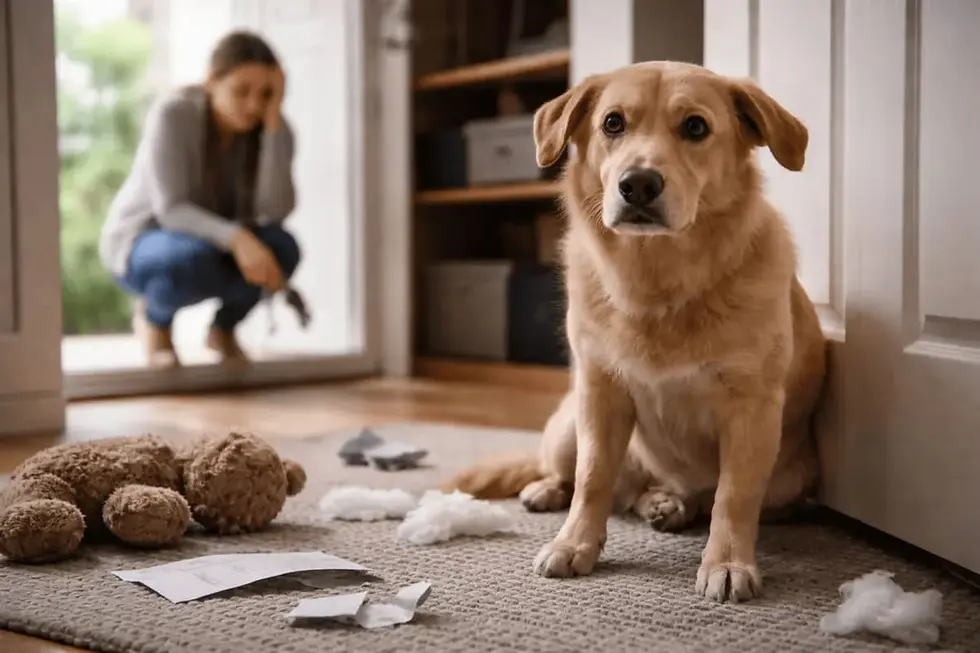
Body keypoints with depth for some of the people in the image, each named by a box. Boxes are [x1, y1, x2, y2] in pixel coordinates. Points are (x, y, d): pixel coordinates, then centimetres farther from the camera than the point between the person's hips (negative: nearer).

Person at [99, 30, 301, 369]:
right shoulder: (172, 113, -26)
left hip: (217, 242, 4)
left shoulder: (269, 127, -15)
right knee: (194, 259, -39)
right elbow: (170, 210, -31)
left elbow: (275, 210, -29)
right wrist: (237, 238, -47)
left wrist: (274, 122, -33)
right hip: (143, 242, -3)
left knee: (281, 247, -29)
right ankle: (153, 316, -2)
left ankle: (223, 327, 2)